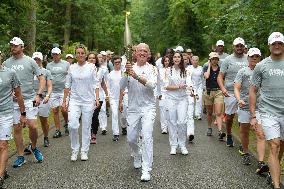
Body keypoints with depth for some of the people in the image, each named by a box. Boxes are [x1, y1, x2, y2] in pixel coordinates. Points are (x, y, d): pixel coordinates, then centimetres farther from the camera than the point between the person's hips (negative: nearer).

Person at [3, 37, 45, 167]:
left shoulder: (30, 61, 0)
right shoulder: (6, 63, 8)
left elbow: (41, 78, 0)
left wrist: (38, 94, -10)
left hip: (29, 99, -3)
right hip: (13, 100, 3)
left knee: (32, 126, -9)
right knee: (17, 128, 6)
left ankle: (34, 147, 20)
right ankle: (20, 156, 17)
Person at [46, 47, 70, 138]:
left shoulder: (66, 64, 4)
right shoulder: (49, 65, 11)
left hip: (64, 90, -3)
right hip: (53, 91, 3)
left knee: (63, 109, -12)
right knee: (55, 110, 3)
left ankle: (66, 124, 17)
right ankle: (57, 130, 12)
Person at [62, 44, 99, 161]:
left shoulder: (91, 67, 1)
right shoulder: (72, 68, 7)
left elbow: (95, 84, 0)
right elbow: (67, 86, 10)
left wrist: (97, 98, -10)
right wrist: (64, 101, 7)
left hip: (88, 101, -1)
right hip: (74, 100, 1)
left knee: (86, 127, 5)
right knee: (72, 125, -12)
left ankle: (84, 151, 18)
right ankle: (74, 150, 8)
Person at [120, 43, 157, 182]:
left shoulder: (152, 69, 0)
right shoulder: (130, 68, 6)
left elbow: (152, 85, -18)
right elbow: (122, 86, -5)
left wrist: (137, 76, -31)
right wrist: (126, 73, -23)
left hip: (148, 107, -3)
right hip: (133, 108, 3)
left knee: (147, 136, -15)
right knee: (131, 138, 9)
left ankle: (146, 170, -11)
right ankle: (137, 156, 41)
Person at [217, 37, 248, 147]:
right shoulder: (228, 60, 3)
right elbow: (220, 76, 1)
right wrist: (222, 88, -15)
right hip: (230, 92, -1)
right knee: (229, 116, 7)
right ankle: (229, 135, 28)